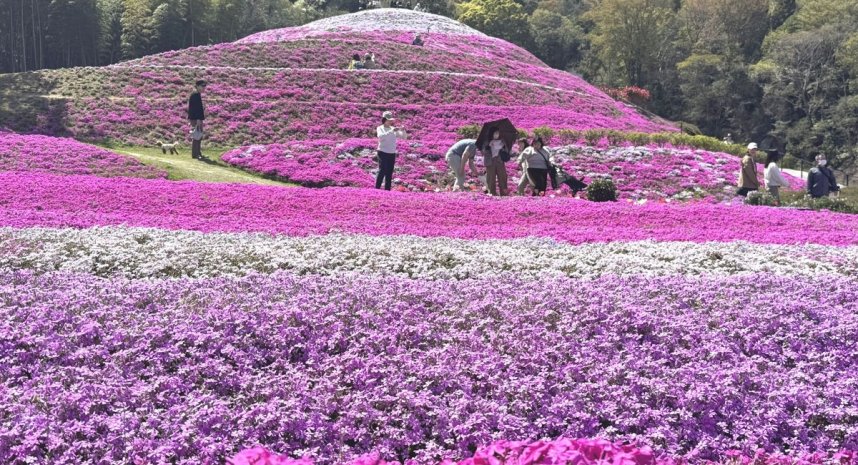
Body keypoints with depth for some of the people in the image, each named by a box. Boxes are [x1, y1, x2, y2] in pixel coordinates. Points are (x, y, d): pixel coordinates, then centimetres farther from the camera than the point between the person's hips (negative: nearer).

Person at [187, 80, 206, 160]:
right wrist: (198, 119, -22)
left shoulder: (198, 95, 14)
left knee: (199, 136, 15)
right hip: (196, 119, -10)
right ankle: (194, 154, -2)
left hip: (198, 119, 10)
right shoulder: (195, 95, -15)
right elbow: (195, 108, -20)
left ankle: (198, 153, 23)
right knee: (196, 136, -6)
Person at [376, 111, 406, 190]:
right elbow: (381, 136, -23)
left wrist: (403, 130, -13)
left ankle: (387, 190, 12)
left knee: (389, 173, 6)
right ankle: (377, 189, -10)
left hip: (392, 153, 5)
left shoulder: (393, 129, 11)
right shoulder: (380, 128, -2)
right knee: (382, 171, -13)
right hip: (383, 152, -5)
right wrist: (391, 131, -31)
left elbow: (403, 137, 8)